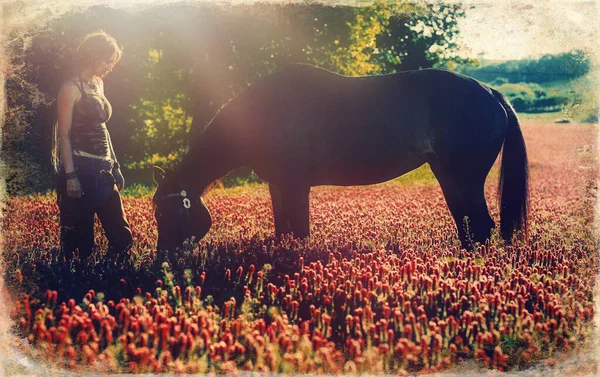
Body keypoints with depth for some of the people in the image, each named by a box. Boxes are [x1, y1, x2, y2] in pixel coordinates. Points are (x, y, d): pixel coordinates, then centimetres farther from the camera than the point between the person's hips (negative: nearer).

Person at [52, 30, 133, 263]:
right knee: (80, 233, 0)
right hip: (80, 168, -8)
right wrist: (70, 176, -19)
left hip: (102, 169, 8)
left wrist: (115, 165, 16)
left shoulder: (98, 84, 15)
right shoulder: (71, 87, -9)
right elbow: (64, 134, -13)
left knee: (120, 232, 7)